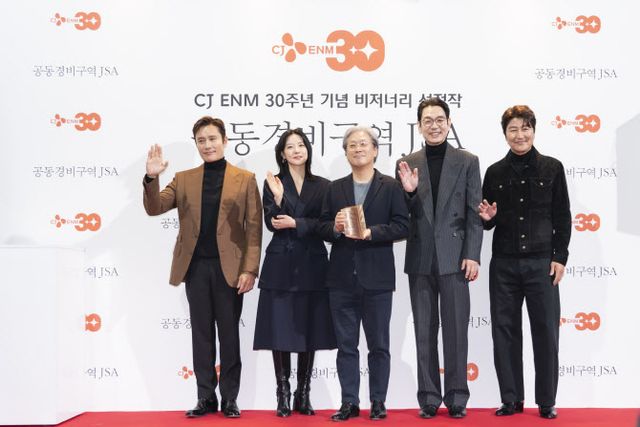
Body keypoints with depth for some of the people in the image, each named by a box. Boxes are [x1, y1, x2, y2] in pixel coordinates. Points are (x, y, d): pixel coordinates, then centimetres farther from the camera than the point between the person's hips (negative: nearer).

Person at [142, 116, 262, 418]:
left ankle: (229, 398, 16)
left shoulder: (245, 179, 2)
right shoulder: (184, 179, 10)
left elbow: (254, 228, -2)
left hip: (229, 268, -2)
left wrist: (250, 269, -10)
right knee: (201, 334, 8)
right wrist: (151, 178, -16)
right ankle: (206, 398, 17)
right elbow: (154, 208, 1)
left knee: (229, 334, 6)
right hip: (195, 267, 2)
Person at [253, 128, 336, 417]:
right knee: (280, 331, -1)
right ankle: (283, 395, 10)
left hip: (312, 265, 1)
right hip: (280, 266, -1)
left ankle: (303, 395, 15)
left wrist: (295, 223, -12)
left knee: (309, 330, 4)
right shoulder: (272, 183, 4)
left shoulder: (322, 186, 7)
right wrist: (278, 198, -20)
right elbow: (271, 224, -5)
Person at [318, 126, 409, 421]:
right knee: (346, 345, 8)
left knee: (378, 345, 6)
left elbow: (402, 226, -6)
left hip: (376, 278, -3)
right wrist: (335, 228, -13)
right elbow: (322, 227, 9)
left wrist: (371, 232, -18)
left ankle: (378, 402, 17)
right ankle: (349, 403, 16)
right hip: (342, 278, 3)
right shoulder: (335, 189, 11)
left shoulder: (390, 187, 2)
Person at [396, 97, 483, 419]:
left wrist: (472, 255, -8)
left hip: (454, 257, -2)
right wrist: (409, 191, -13)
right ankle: (428, 397, 16)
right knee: (424, 330, 8)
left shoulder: (467, 162, 2)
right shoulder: (407, 164, 7)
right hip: (420, 259, 2)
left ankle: (456, 397, 13)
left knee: (456, 329, 3)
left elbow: (474, 214, 0)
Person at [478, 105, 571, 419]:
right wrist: (488, 218, -11)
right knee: (505, 331, 5)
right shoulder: (495, 172, 6)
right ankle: (511, 399, 16)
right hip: (504, 264, 2)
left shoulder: (552, 168, 2)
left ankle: (546, 401, 14)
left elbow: (563, 217, 3)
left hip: (541, 262, -2)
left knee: (546, 331, 2)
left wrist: (560, 257, -3)